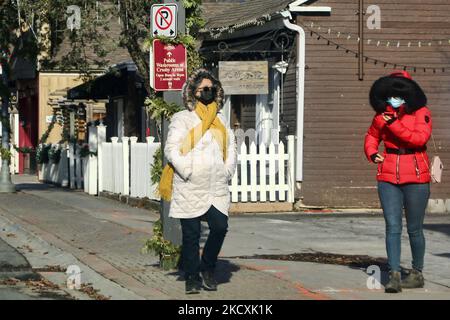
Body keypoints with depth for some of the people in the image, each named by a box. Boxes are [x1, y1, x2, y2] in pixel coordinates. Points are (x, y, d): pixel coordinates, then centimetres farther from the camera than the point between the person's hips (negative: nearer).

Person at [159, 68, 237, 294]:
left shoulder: (220, 119, 19)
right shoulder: (182, 119, 3)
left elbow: (231, 148, 21)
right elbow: (171, 150, -5)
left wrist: (227, 172, 6)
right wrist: (188, 172, -14)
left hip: (217, 188, 4)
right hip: (190, 189, -3)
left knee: (220, 227, -11)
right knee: (191, 234, 0)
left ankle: (207, 269, 11)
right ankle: (192, 277, 12)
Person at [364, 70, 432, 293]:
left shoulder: (421, 113, -4)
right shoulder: (383, 115, 8)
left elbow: (420, 137, -20)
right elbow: (372, 136, 24)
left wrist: (394, 124, -23)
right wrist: (372, 154, 4)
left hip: (416, 176, -3)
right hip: (388, 176, 3)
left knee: (414, 229, 6)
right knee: (392, 227, -6)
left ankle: (417, 274, 22)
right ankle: (394, 276, -9)